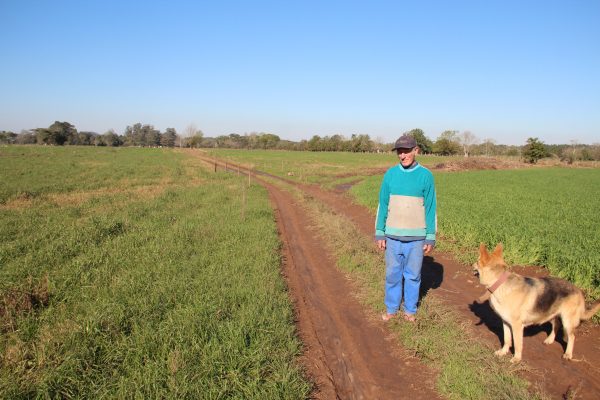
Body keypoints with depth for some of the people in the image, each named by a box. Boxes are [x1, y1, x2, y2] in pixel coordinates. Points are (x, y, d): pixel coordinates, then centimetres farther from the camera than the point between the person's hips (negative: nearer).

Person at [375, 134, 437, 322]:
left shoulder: (426, 175, -5)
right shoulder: (390, 174, 0)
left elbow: (430, 208, -3)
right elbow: (383, 205, 4)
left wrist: (430, 238, -4)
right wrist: (379, 233, 2)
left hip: (416, 237, -1)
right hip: (393, 235, 2)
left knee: (413, 275, 10)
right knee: (392, 273, 10)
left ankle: (409, 310, 26)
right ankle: (391, 308, 26)